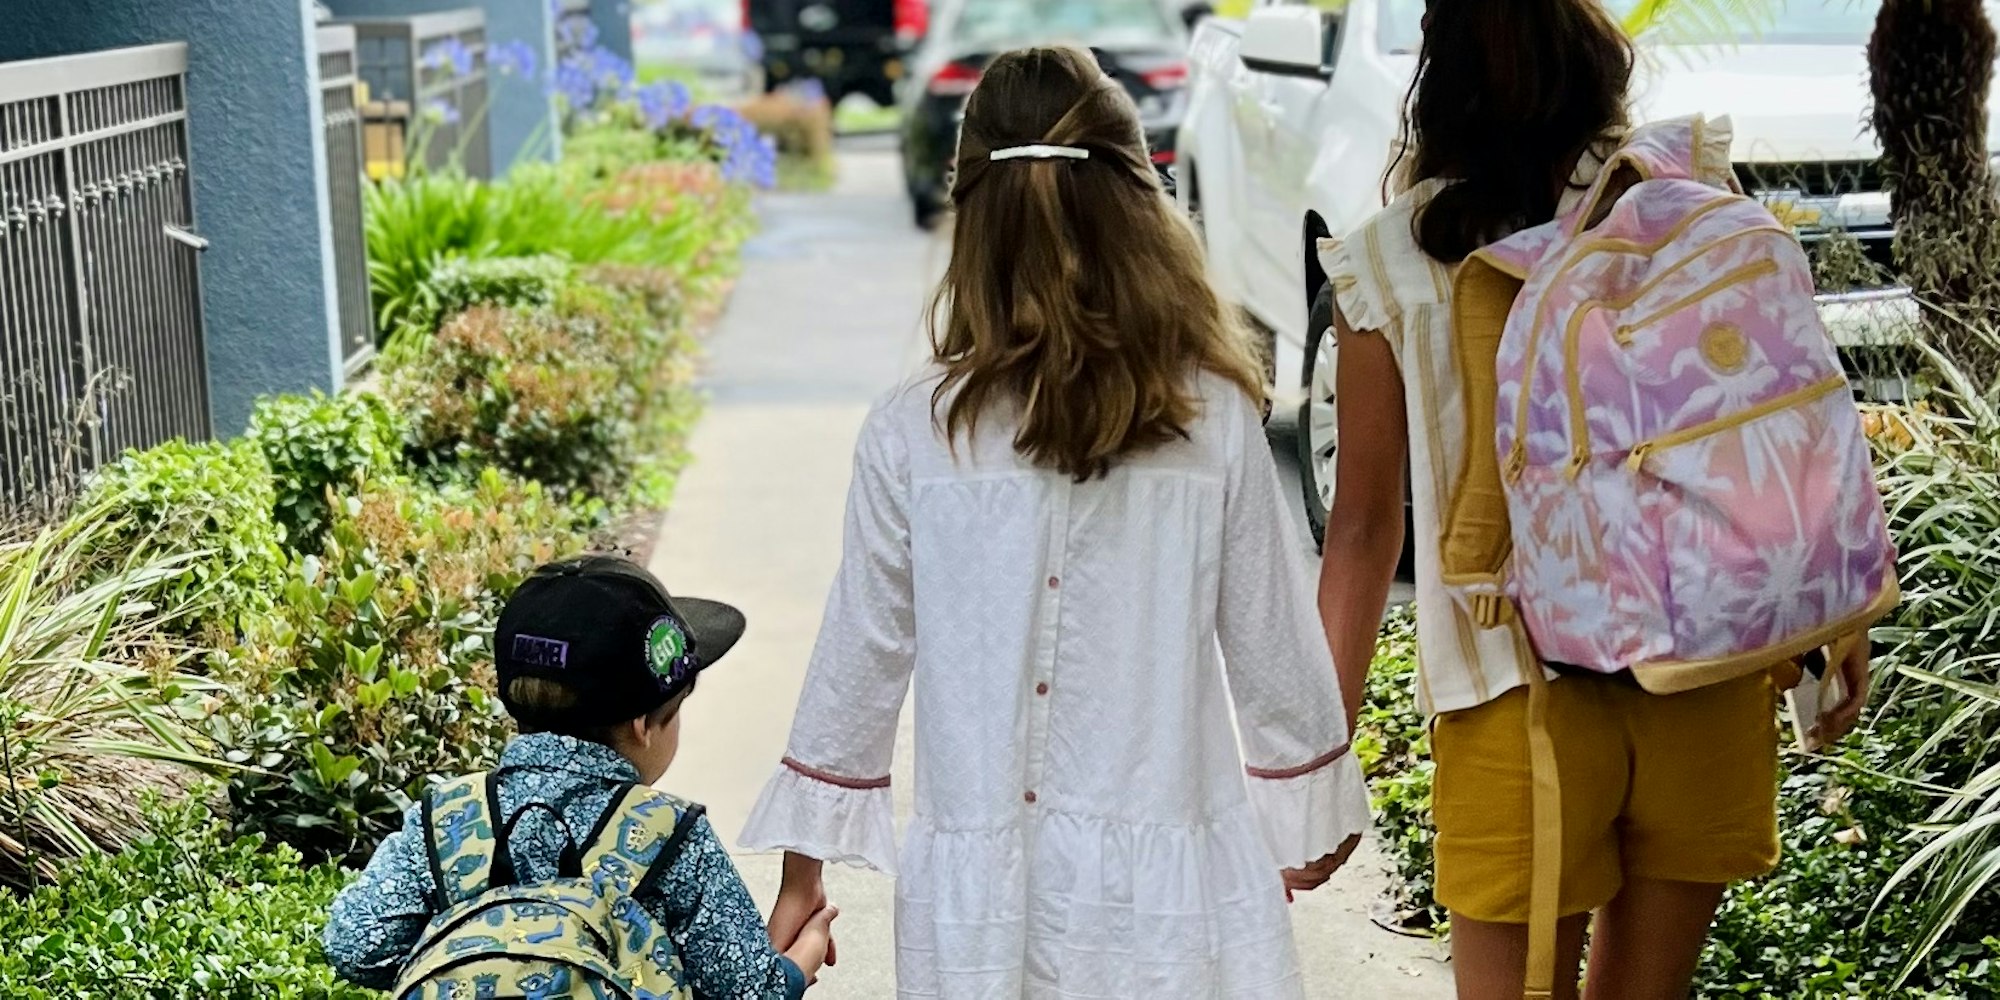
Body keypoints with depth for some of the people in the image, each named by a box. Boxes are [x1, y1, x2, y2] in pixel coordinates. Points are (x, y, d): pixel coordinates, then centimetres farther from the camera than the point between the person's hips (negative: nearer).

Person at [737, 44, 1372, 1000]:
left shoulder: (910, 433, -7)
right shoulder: (1215, 420, -6)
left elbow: (861, 650, 1)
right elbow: (1271, 640, 3)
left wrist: (804, 862, 12)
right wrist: (1308, 810, 19)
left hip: (977, 886, 0)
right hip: (1165, 879, 0)